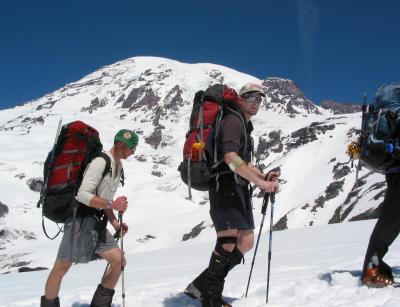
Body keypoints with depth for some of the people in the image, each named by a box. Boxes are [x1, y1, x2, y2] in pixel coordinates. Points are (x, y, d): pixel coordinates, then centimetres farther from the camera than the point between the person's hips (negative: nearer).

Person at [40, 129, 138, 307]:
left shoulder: (118, 166, 15)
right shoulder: (100, 162, -14)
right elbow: (83, 195, -21)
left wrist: (115, 224, 12)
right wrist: (112, 204, -22)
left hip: (97, 224, 9)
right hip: (81, 220, -9)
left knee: (119, 262, 5)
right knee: (62, 268, -4)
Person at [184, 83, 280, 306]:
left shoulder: (246, 127, 25)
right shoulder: (233, 120, -7)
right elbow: (231, 158, -22)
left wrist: (264, 177, 11)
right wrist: (260, 182, -22)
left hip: (240, 189, 10)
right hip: (225, 186, -10)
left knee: (246, 242, 7)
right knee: (229, 240, -15)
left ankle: (202, 286, 10)